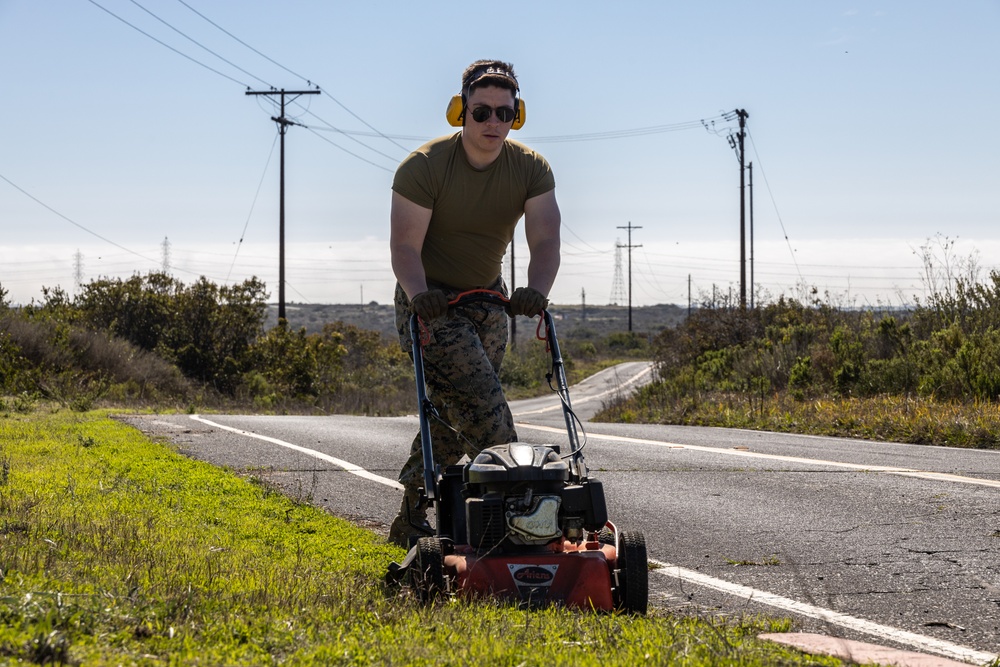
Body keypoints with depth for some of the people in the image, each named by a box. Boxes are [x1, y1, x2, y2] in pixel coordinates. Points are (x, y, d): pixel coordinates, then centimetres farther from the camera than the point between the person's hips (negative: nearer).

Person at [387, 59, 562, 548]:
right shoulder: (425, 166, -18)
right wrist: (417, 293, -43)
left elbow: (545, 240, -20)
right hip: (431, 301, -5)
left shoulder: (531, 170, -8)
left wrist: (536, 290, -40)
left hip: (487, 298, 5)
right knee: (483, 411, -20)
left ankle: (410, 522, 24)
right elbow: (405, 243, -24)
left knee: (453, 415, 9)